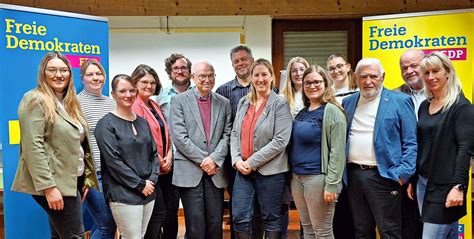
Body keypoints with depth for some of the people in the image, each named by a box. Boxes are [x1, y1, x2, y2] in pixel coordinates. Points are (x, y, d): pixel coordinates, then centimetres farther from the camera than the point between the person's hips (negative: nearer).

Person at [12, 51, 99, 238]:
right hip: (53, 183, -8)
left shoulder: (70, 102, 17)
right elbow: (33, 147, -19)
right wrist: (48, 186, -24)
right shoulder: (35, 100, -10)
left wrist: (86, 178, 13)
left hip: (72, 180, 8)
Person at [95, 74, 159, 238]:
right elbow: (113, 161, -13)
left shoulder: (142, 122, 14)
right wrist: (140, 184, -13)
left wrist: (152, 180, -2)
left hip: (148, 192, 6)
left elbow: (154, 153, 14)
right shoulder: (106, 124, -6)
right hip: (124, 194, -6)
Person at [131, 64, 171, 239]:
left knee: (155, 212, 13)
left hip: (161, 167, 9)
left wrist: (168, 156, 1)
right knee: (159, 211, -6)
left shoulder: (155, 106, 15)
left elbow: (165, 133, 17)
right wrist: (159, 160, -10)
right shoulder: (134, 107, -12)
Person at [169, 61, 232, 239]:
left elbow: (227, 135, 5)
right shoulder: (179, 101, 1)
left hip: (215, 172, 3)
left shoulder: (224, 103, 11)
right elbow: (179, 137, -7)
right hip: (189, 172, -3)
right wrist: (203, 160, -10)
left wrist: (214, 159, -10)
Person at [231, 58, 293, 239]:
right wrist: (237, 160, -6)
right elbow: (235, 134, 11)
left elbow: (280, 141, -13)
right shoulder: (243, 103, 11)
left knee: (271, 219, 7)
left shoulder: (280, 104, -5)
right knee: (240, 218, 3)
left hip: (270, 171, -4)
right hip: (243, 170, 5)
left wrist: (252, 162, -14)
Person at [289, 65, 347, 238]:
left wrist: (332, 185, -19)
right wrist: (293, 175, 13)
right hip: (297, 177, 7)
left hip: (317, 177, -7)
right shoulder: (302, 112, 11)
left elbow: (337, 152, -15)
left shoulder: (332, 112, -10)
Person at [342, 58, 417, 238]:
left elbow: (410, 142, -6)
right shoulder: (348, 102, 13)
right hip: (353, 175, 5)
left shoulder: (400, 101, -3)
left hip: (383, 175, -5)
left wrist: (402, 174, -14)